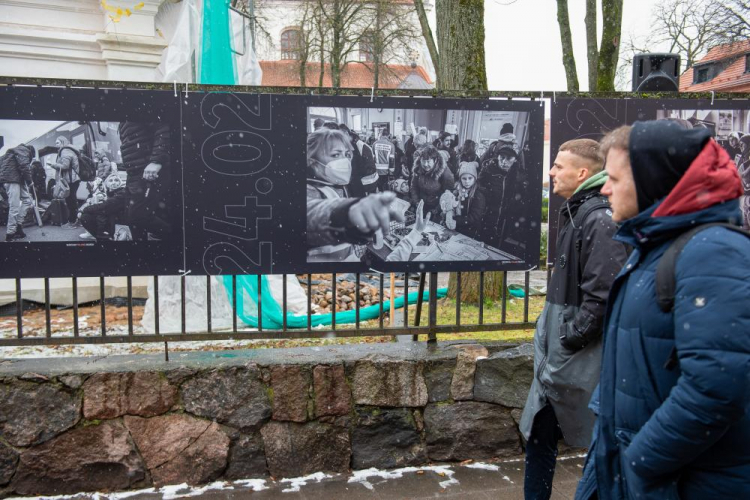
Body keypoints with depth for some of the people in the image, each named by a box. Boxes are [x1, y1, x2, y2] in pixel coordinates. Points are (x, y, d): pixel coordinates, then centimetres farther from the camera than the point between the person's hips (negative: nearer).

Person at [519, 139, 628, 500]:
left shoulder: (600, 220, -17)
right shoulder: (575, 214, 13)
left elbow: (602, 296, -23)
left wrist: (567, 342, -18)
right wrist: (550, 336, 16)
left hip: (579, 358, -9)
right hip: (559, 351, 9)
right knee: (539, 432, 15)